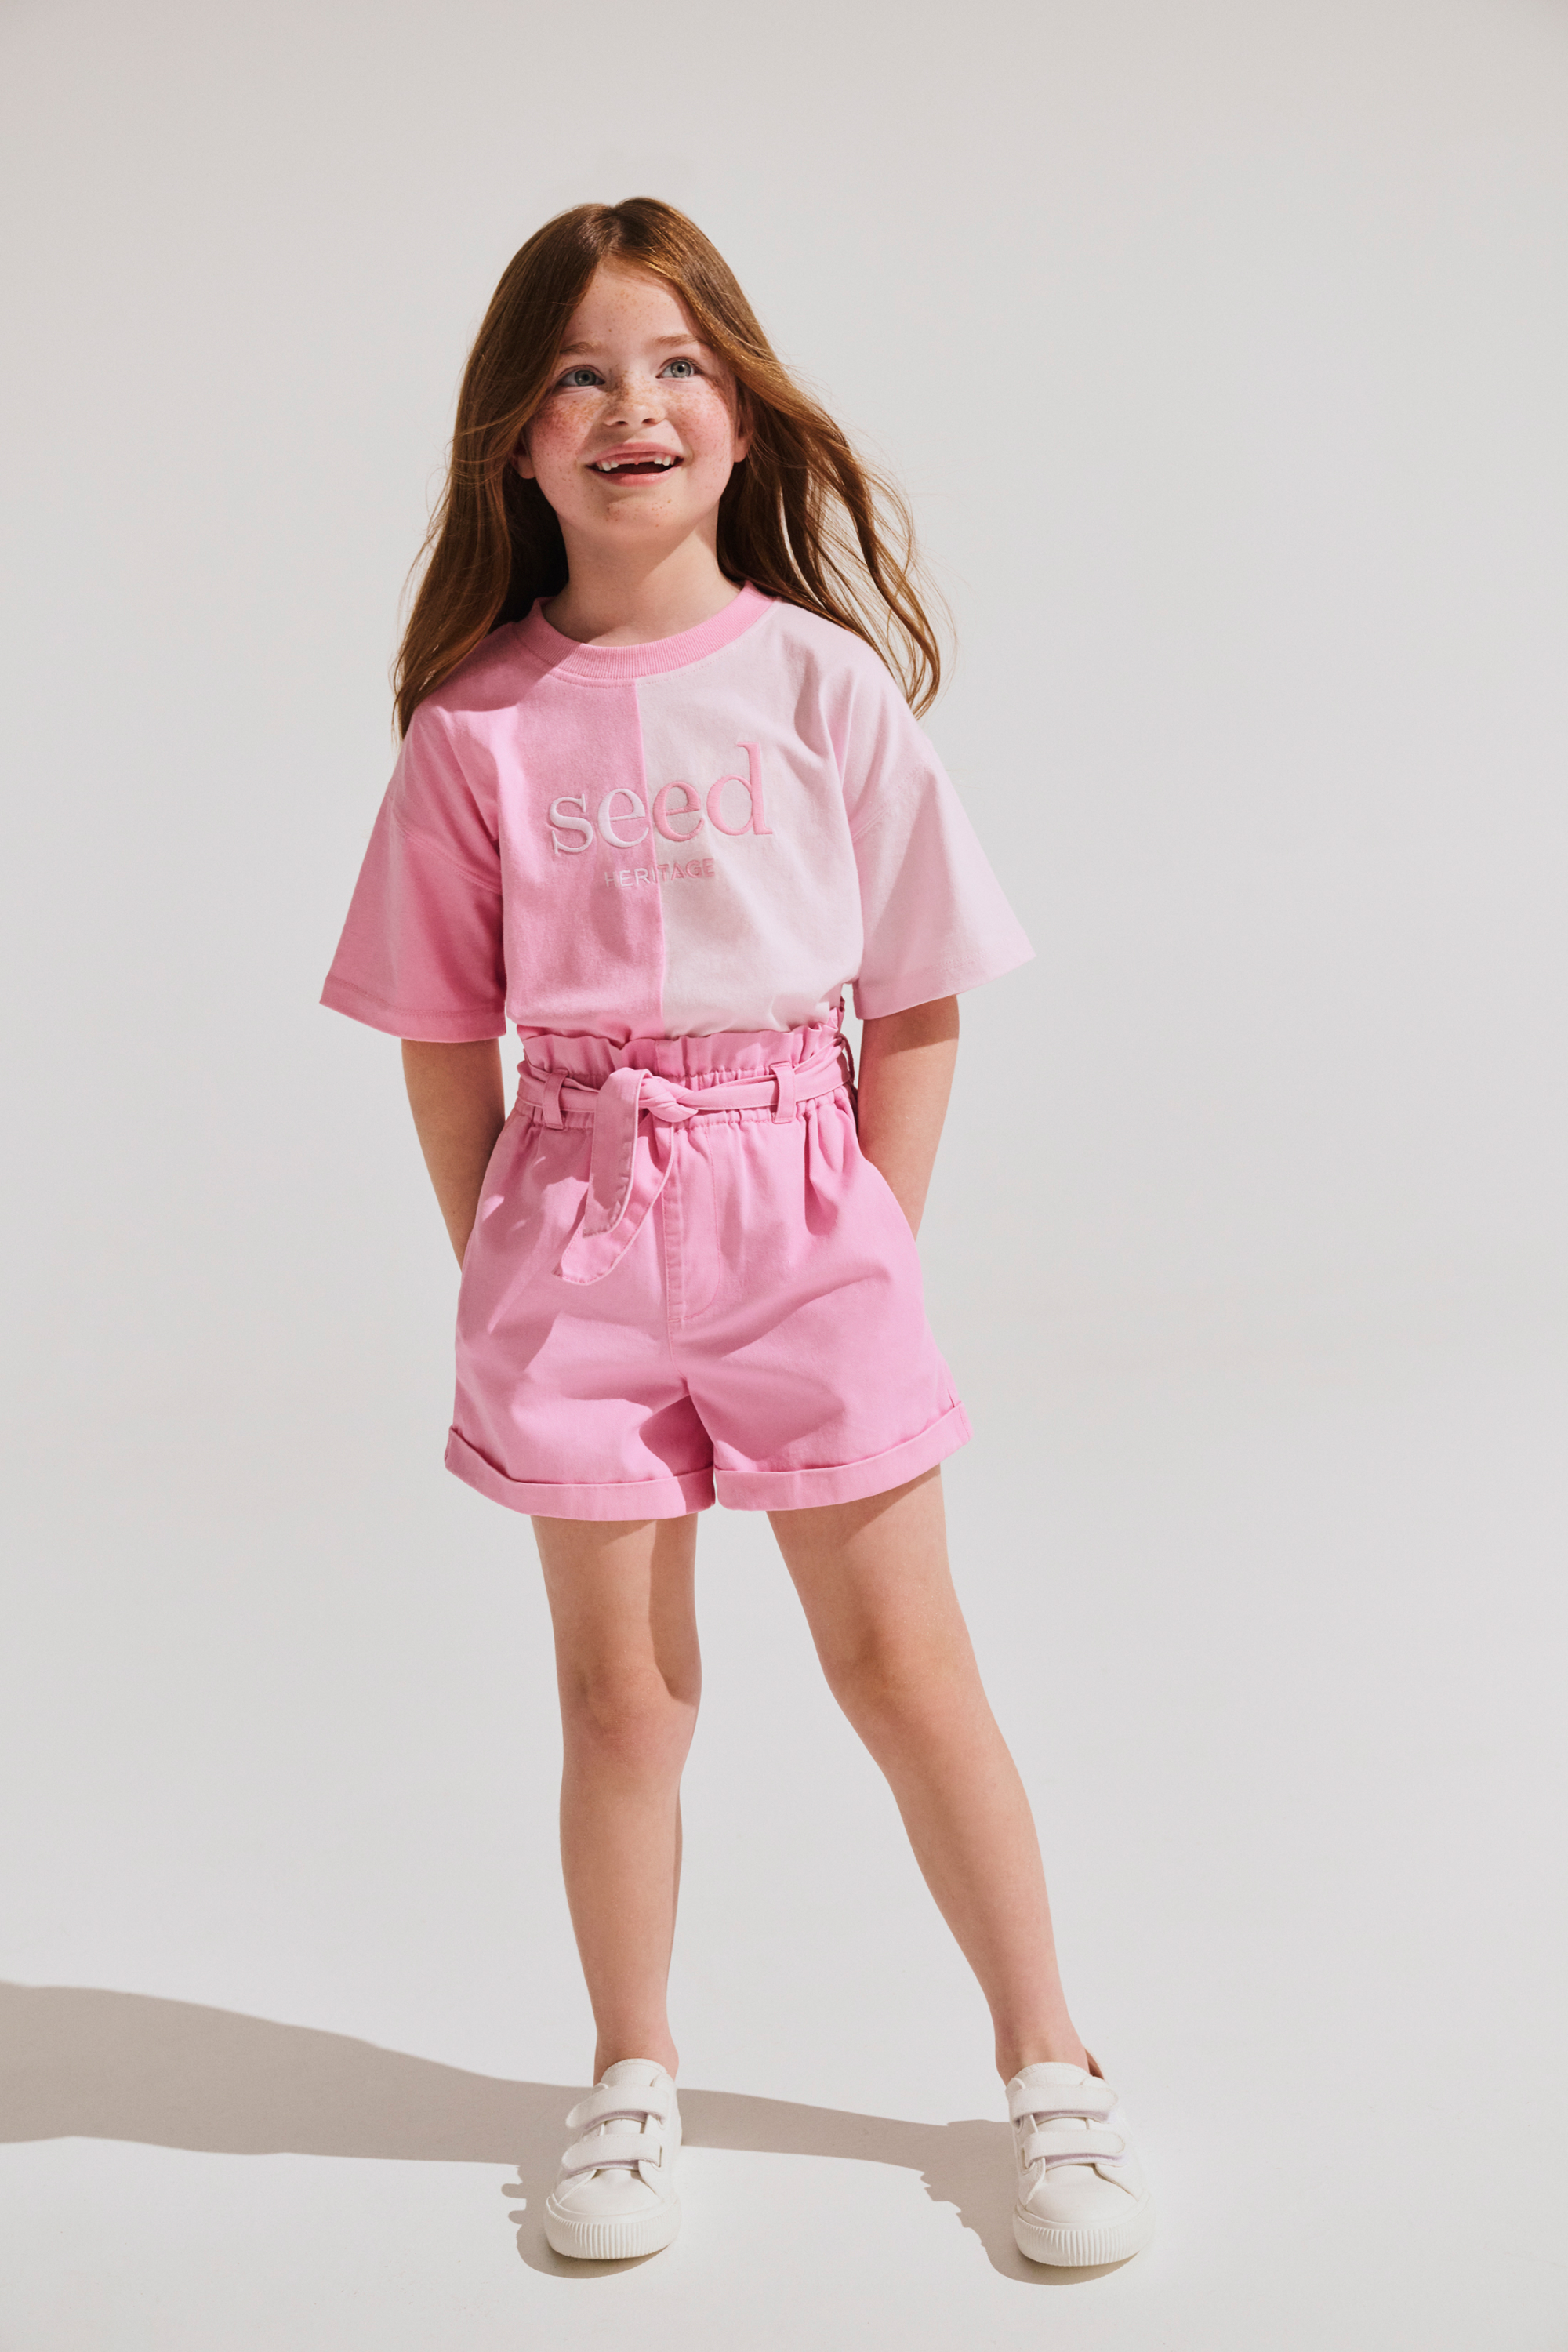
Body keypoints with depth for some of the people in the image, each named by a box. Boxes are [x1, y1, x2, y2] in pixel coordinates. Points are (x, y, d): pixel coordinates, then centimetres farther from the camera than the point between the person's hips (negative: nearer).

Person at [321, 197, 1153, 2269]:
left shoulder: (827, 679, -3)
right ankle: (633, 2075, 32)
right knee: (621, 1689, 11)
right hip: (577, 1216, 1)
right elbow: (443, 1039, 4)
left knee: (903, 1658, 7)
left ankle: (1048, 2060, 25)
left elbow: (919, 1007, 1)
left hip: (802, 1193, 0)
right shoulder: (479, 723, -3)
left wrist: (877, 1252, -2)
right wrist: (500, 1271, 2)